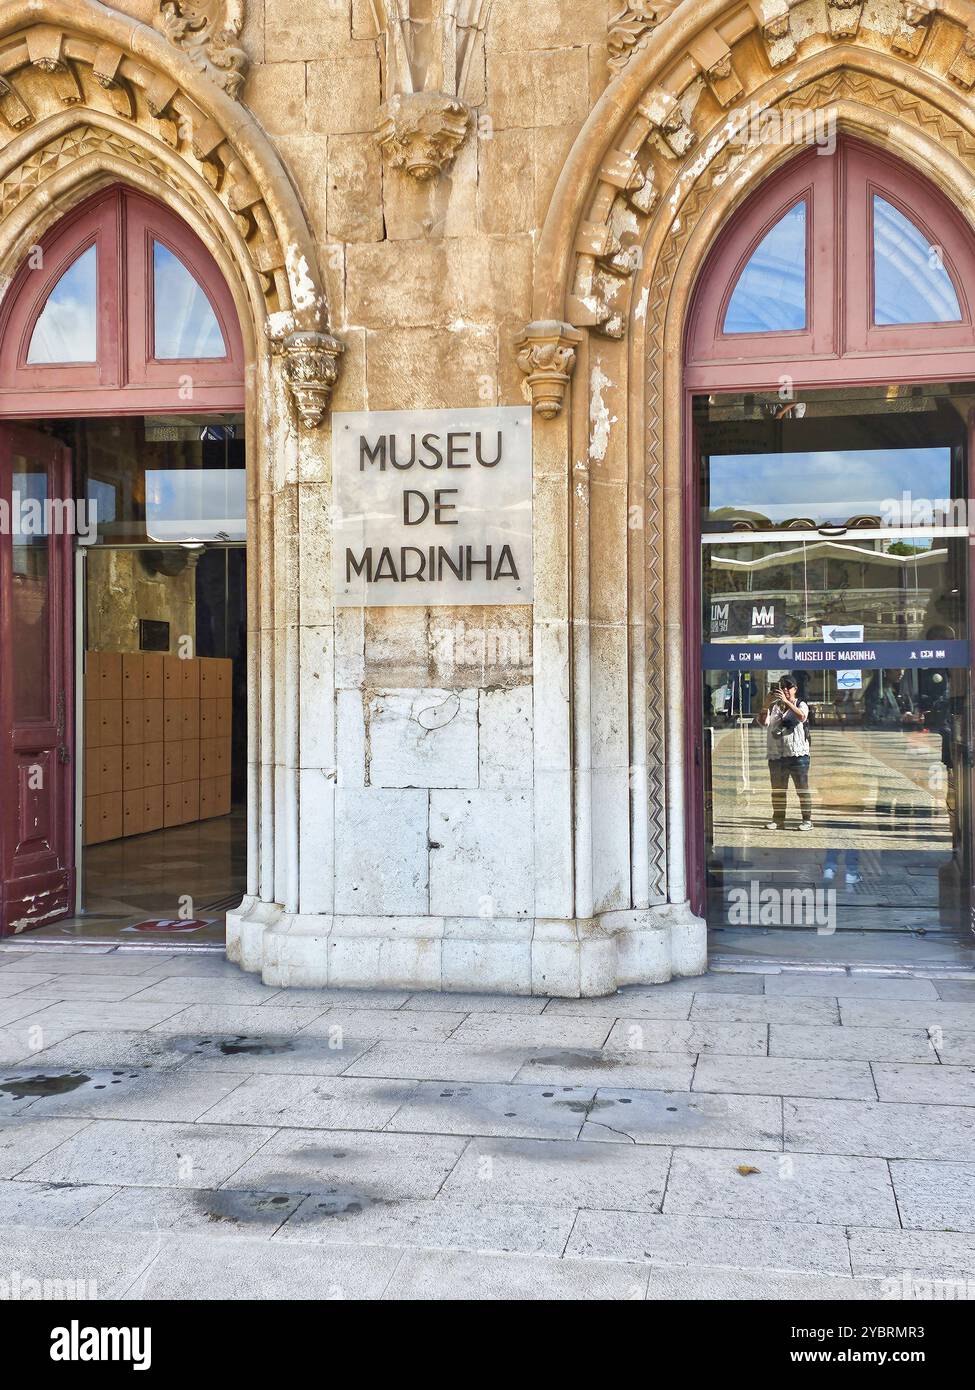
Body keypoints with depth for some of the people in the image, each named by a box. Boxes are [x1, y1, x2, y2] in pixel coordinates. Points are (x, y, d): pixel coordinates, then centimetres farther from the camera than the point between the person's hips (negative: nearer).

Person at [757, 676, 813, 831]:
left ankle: (807, 820, 2)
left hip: (797, 754, -4)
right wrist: (766, 704, -15)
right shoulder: (774, 706, 12)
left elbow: (802, 716, -19)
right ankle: (778, 820, 15)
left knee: (802, 789, -2)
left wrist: (786, 701, -26)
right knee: (777, 790, 8)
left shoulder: (801, 705, 4)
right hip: (776, 754, 4)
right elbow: (763, 722, -1)